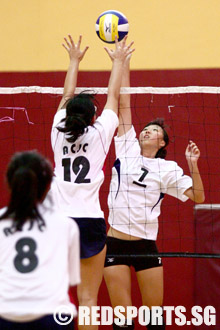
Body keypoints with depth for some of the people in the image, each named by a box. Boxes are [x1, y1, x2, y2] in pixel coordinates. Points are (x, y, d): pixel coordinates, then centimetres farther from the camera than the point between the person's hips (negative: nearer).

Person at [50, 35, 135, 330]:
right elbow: (113, 96, 13)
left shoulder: (59, 132, 6)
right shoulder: (99, 134, 0)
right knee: (88, 298, -2)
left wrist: (75, 60, 35)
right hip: (89, 221, -3)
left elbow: (67, 97, 22)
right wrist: (118, 62, 28)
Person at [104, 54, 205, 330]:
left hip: (146, 244, 0)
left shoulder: (168, 169, 6)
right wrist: (123, 63, 4)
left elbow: (198, 197, 1)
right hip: (115, 243, 0)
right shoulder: (127, 150, 7)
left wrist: (192, 164, -10)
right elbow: (123, 105, 5)